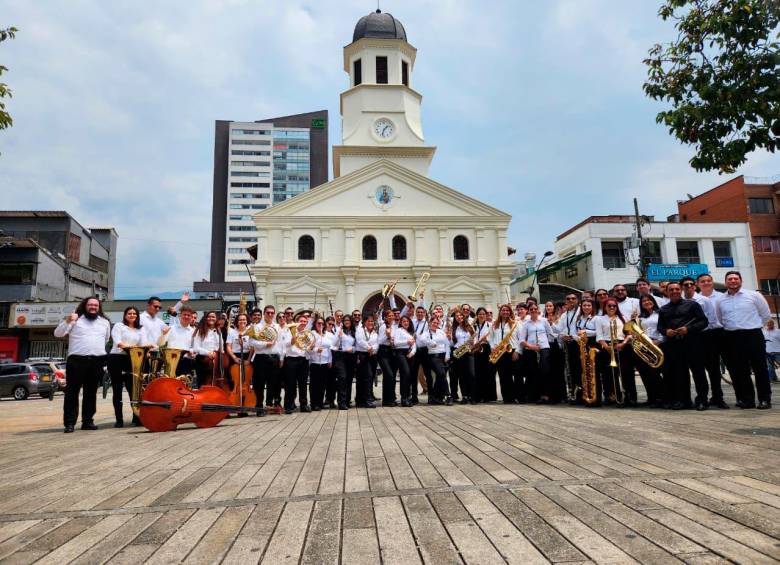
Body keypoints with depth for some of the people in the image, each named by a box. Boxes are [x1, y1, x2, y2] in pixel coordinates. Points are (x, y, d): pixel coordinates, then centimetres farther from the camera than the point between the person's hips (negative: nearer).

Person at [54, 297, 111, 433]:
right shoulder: (75, 319, 3)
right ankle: (70, 422, 0)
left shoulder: (105, 322, 16)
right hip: (77, 360, -3)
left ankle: (88, 421, 14)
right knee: (72, 392, -3)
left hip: (97, 361, 3)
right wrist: (67, 321, -18)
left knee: (91, 392, 8)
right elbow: (57, 334, -5)